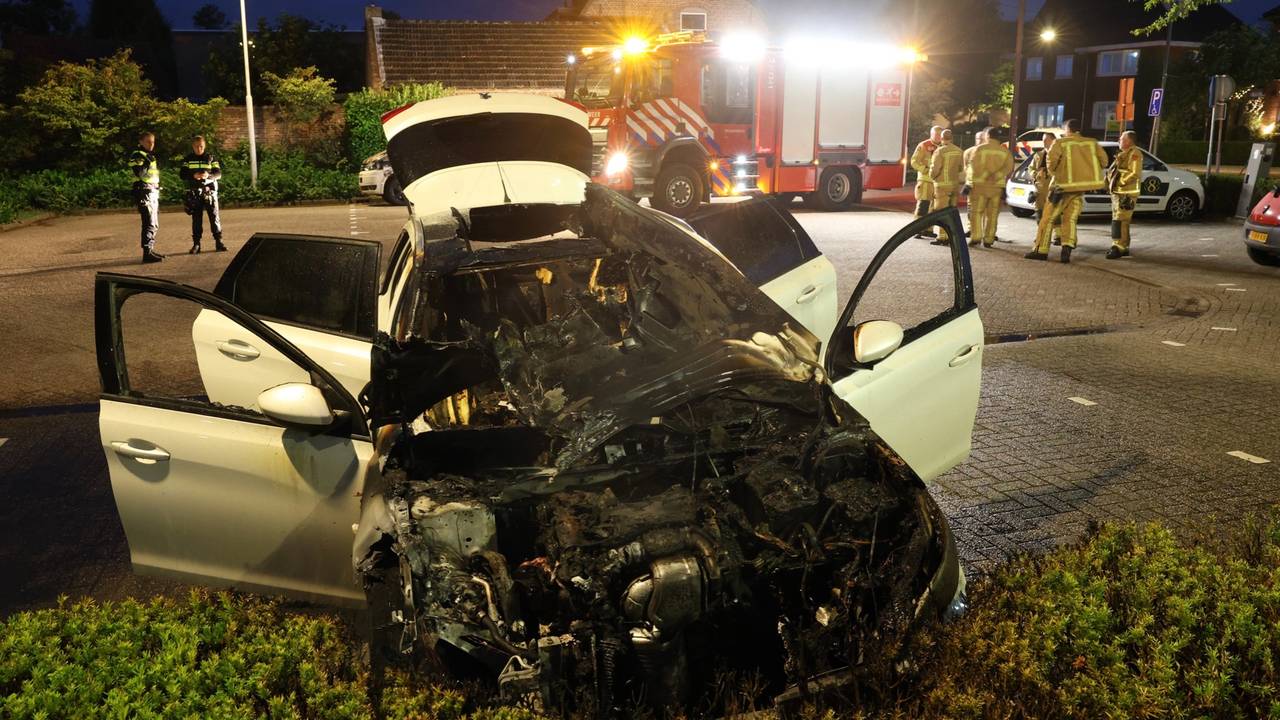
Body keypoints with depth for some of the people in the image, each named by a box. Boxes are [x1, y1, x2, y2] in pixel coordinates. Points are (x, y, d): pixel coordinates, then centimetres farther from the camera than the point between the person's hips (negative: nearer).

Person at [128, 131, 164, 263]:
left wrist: (157, 196, 25)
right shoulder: (136, 156, -6)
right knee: (149, 223, -16)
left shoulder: (150, 156, 21)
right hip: (144, 192, -10)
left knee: (154, 225, 12)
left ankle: (151, 249, 19)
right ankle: (147, 253, -18)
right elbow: (140, 174, -20)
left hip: (153, 193, 10)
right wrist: (147, 163, -27)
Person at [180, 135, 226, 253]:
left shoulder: (211, 157, 5)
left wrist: (208, 175, -23)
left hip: (209, 191, -1)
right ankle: (196, 244, 7)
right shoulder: (188, 159, 7)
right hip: (194, 192, 1)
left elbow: (219, 173, -2)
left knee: (214, 216, -3)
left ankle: (218, 242, 4)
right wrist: (193, 176, -19)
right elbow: (182, 174, 0)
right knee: (196, 218, 3)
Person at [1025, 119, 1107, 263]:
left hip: (1063, 185, -4)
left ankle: (1041, 250, 2)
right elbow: (1103, 160, 3)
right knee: (1070, 219, 9)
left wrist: (1053, 173, 1)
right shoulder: (1092, 143, 9)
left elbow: (1052, 159, -17)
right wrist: (1088, 171, 15)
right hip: (1081, 187, 4)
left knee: (1048, 218, 3)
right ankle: (1067, 249, -8)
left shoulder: (1060, 143, -3)